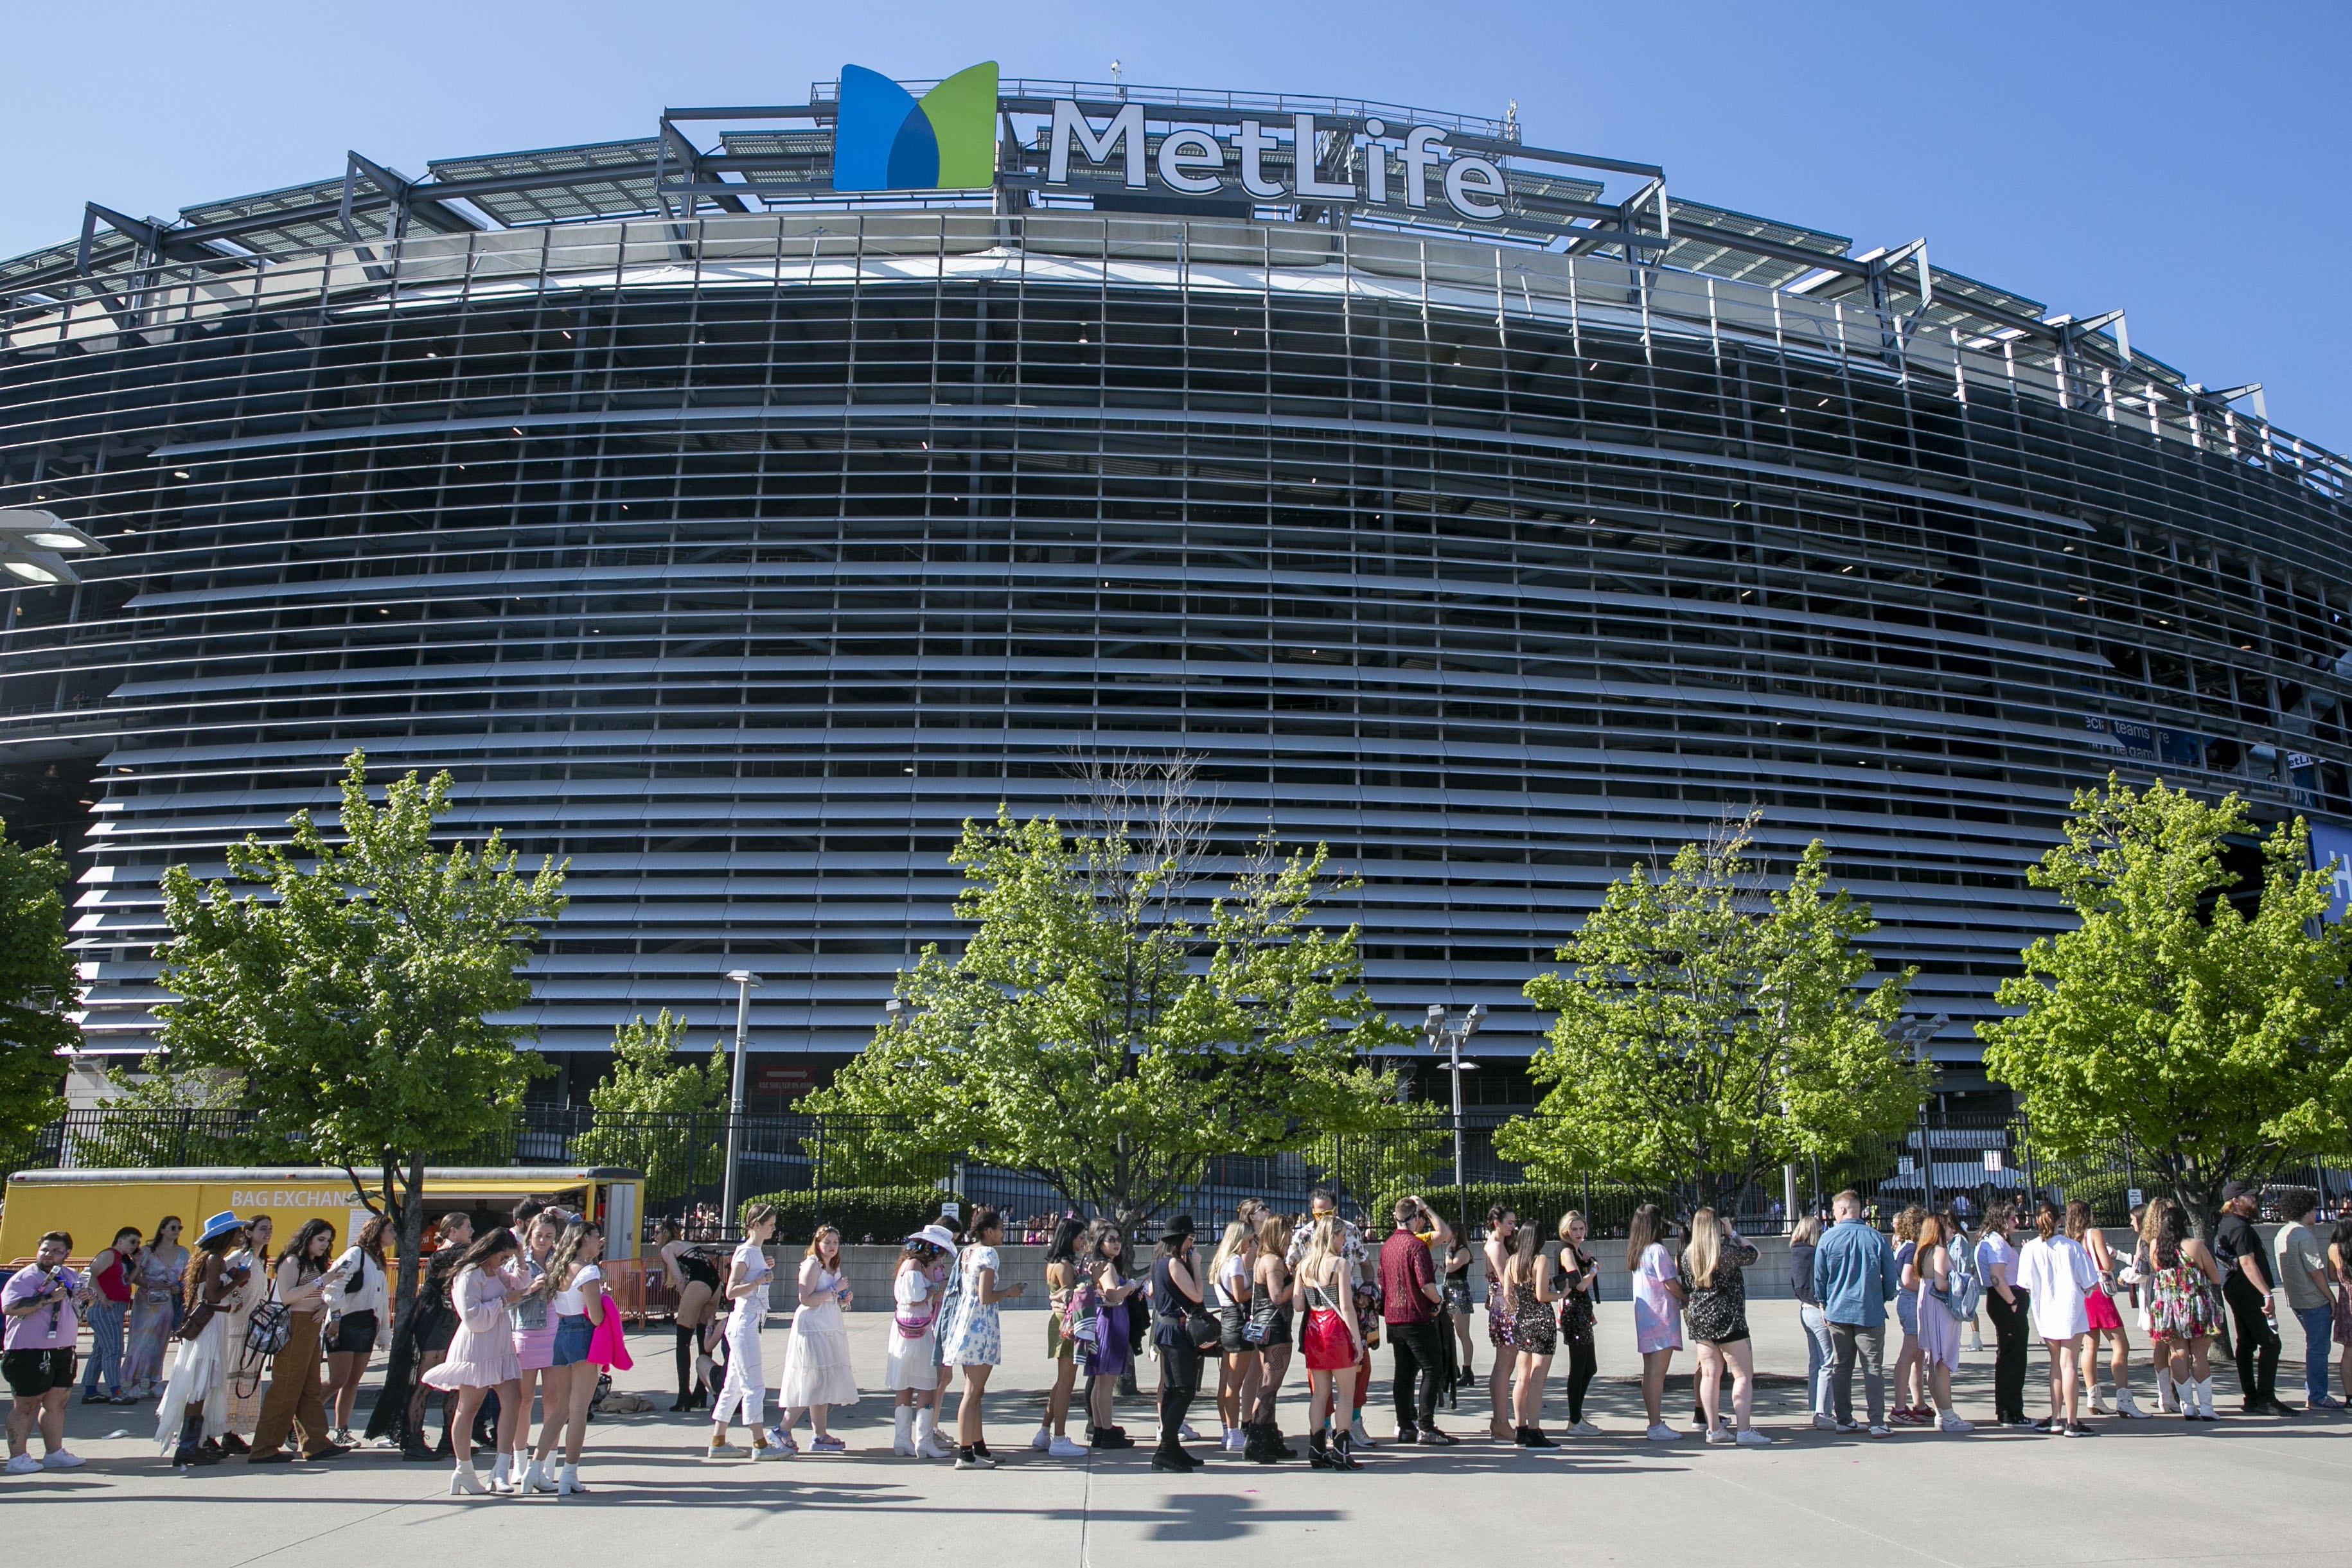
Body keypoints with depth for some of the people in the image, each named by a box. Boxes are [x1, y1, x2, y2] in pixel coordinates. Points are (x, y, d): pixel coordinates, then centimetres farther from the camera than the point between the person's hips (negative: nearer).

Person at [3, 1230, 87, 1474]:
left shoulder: (70, 1276, 14)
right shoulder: (25, 1277, -11)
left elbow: (78, 1306, 30)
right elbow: (9, 1307, -26)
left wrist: (85, 1298, 6)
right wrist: (48, 1298, -27)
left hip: (63, 1352, 8)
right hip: (29, 1353, -8)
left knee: (57, 1403, 12)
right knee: (26, 1405, -1)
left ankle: (54, 1452, 21)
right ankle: (17, 1457, 7)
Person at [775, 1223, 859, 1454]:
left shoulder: (835, 1268, 17)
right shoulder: (812, 1265, -9)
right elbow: (805, 1299, -20)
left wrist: (845, 1298, 8)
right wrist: (834, 1290, -17)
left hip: (831, 1330, 9)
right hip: (812, 1329, -9)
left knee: (825, 1383, 8)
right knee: (814, 1382, -12)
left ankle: (819, 1436, 11)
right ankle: (782, 1431, -5)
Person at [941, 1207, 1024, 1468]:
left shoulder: (967, 1251, 12)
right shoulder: (988, 1253, -14)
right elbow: (986, 1297, -19)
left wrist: (1005, 1292, 17)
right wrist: (1009, 1292, -4)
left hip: (965, 1319, 9)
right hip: (981, 1324, -9)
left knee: (974, 1391, 15)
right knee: (973, 1391, -6)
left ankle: (979, 1448, 22)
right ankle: (965, 1454, -3)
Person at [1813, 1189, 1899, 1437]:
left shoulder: (1827, 1238, -4)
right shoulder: (1876, 1238, -7)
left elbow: (1819, 1277, 3)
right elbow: (1891, 1277, 1)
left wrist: (1824, 1304, 18)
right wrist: (1885, 1299, 19)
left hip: (1838, 1312, 1)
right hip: (1870, 1312, -1)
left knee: (1841, 1368, 10)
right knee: (1873, 1368, 2)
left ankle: (1843, 1419, 14)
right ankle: (1878, 1423, -2)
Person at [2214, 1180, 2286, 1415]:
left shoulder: (2227, 1224, 15)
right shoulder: (2240, 1228, -17)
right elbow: (2247, 1263, -25)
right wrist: (2266, 1294, -29)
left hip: (2237, 1291, 11)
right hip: (2249, 1292, -11)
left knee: (2247, 1344, 11)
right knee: (2270, 1343, -9)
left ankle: (2252, 1399, 14)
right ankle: (2266, 1399, -11)